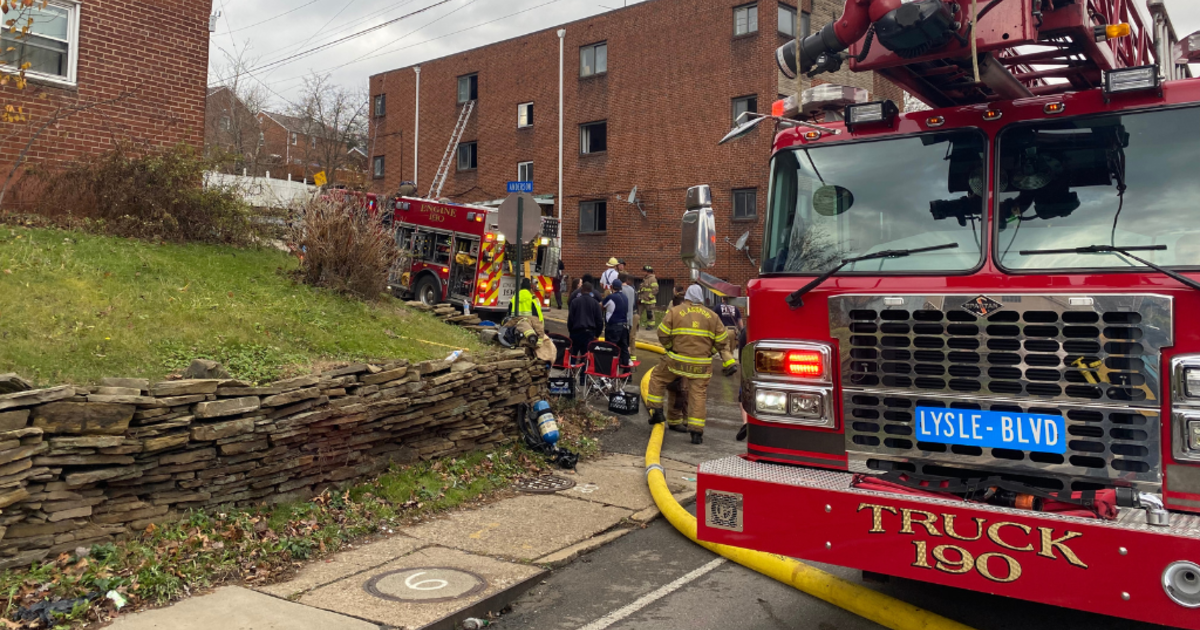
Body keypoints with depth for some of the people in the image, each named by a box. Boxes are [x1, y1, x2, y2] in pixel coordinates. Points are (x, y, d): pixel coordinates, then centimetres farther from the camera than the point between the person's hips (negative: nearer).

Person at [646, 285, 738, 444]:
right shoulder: (712, 316, 7)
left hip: (677, 359, -1)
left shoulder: (675, 311, 0)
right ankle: (696, 431, 0)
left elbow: (663, 334, -1)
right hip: (701, 364, 1)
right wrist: (708, 353, 17)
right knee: (698, 394, 4)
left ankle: (656, 411, 16)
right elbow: (721, 341, 7)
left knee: (658, 377, 21)